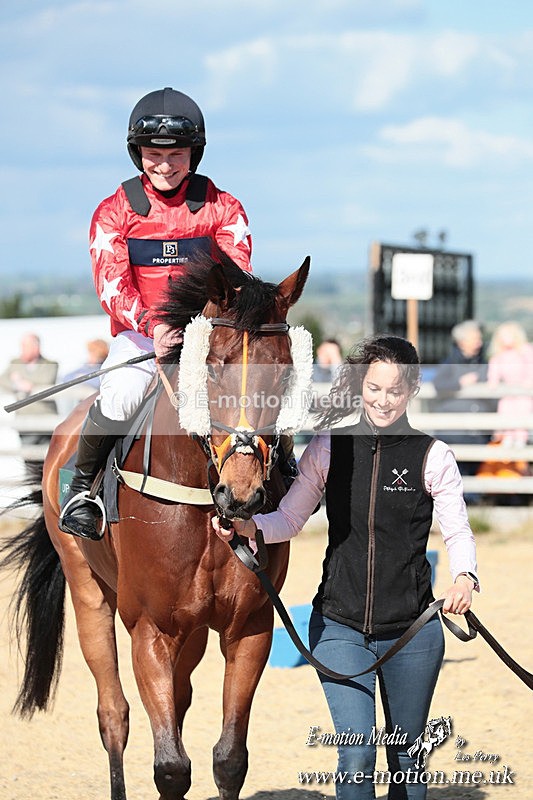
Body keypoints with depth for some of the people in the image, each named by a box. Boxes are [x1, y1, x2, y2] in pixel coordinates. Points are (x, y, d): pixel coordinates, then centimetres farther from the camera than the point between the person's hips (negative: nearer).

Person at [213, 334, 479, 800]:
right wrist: (249, 526, -14)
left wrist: (465, 577, -21)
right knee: (357, 753, -11)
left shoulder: (432, 457, -3)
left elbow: (458, 531, -1)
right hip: (339, 625, 0)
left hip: (411, 630, 0)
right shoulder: (328, 448, 1)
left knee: (406, 755, 12)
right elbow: (290, 520, 6)